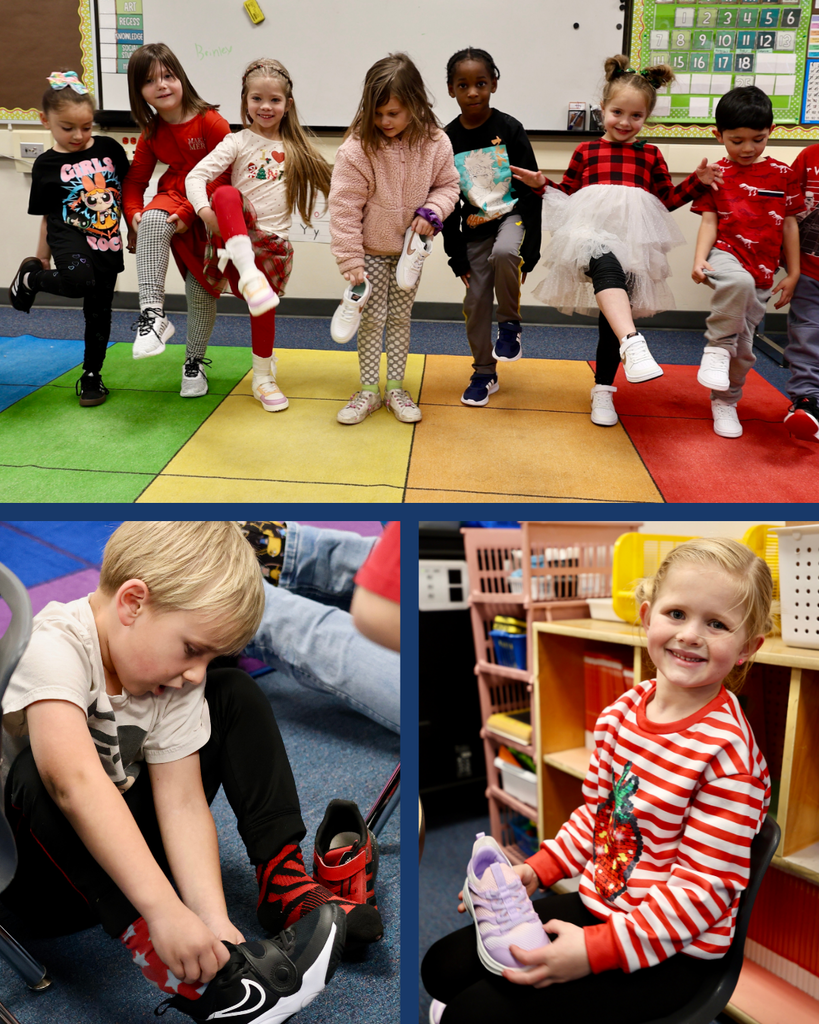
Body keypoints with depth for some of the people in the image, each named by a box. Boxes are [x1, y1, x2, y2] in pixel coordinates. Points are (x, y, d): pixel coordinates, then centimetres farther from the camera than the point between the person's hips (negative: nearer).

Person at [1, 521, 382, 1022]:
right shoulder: (53, 646, -30)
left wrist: (213, 920, -30)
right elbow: (73, 779, -45)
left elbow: (182, 802, -16)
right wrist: (165, 911, -52)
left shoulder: (175, 675, -10)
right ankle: (176, 969, -40)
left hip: (126, 845, 6)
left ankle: (285, 880, -9)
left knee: (236, 695, -5)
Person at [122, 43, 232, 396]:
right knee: (152, 220, -34)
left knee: (201, 288, 2)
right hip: (173, 197, 3)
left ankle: (195, 361, 23)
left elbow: (222, 177, -16)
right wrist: (134, 212, -13)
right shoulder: (151, 132, 4)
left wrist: (190, 212, -24)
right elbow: (135, 179, 7)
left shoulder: (211, 122, -14)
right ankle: (152, 313, -36)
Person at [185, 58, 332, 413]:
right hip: (238, 231, -3)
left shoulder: (295, 148, 15)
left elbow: (320, 179, 19)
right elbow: (196, 175, -9)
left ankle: (263, 377, 18)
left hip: (273, 237, 3)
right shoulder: (237, 143, 1)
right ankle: (248, 274, -48)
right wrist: (205, 210, -26)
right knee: (226, 194, -33)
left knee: (263, 307, -1)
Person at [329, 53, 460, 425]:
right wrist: (350, 260, -20)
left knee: (401, 317, 10)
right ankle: (368, 390, 15)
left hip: (410, 247, 2)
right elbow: (344, 207, -18)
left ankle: (396, 387, 21)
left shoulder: (435, 143, -12)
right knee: (372, 318, 3)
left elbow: (447, 185, 4)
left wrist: (432, 211, -18)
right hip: (371, 249, -2)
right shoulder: (357, 147, -20)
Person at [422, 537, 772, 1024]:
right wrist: (538, 868, -1)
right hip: (595, 902, 7)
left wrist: (597, 949, -25)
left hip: (675, 950, -7)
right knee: (445, 966, 9)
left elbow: (704, 885, -23)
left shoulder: (727, 750, -23)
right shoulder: (623, 711, -2)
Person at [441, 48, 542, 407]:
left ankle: (510, 324, -10)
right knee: (475, 301, 3)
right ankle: (484, 373, 21)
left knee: (503, 253, -36)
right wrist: (457, 255, -1)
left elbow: (531, 191, -8)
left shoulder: (509, 130, -9)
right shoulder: (447, 140, -3)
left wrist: (530, 249, -13)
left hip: (512, 215, -3)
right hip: (474, 227, 3)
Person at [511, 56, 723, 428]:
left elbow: (667, 199, 24)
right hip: (592, 234, -2)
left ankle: (603, 390, 13)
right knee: (607, 268, -38)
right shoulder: (585, 152, 19)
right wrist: (542, 184, 7)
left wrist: (697, 182, 12)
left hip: (632, 241, 2)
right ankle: (632, 343, -57)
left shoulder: (650, 155, 22)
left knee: (612, 314, -1)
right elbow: (567, 196, 23)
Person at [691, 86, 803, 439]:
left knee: (743, 347, 5)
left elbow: (790, 226, 12)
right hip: (726, 254, -3)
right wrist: (699, 260, -19)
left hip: (762, 272, 3)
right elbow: (709, 222, -1)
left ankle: (725, 402, 27)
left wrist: (792, 274, 9)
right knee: (738, 282, -41)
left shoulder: (783, 175, 9)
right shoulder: (716, 176, 5)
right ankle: (717, 348, -22)